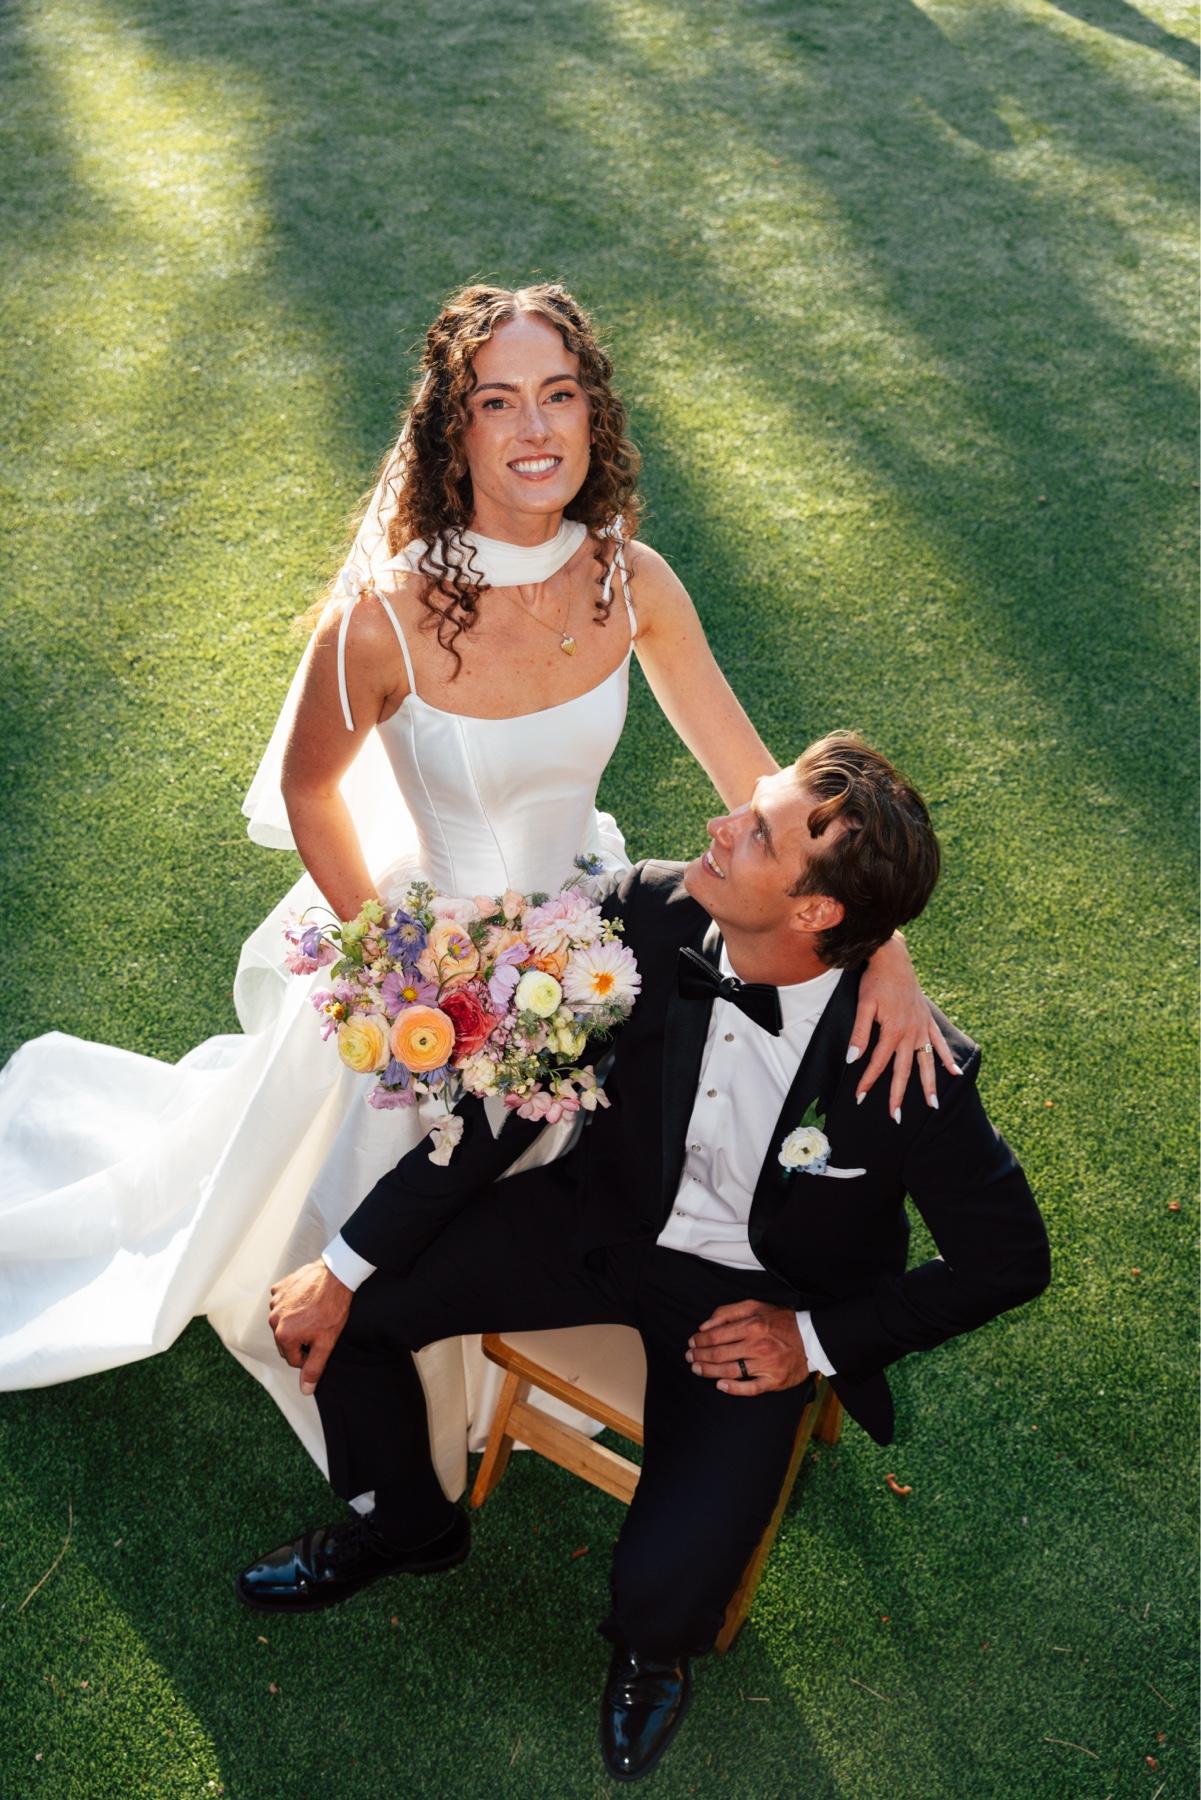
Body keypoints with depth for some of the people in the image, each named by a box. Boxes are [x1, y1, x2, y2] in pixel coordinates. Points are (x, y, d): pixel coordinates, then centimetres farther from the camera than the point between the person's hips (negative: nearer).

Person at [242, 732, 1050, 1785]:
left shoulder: (911, 1067, -30)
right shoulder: (652, 914, -22)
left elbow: (1009, 1257, -13)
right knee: (352, 1306, -6)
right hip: (609, 1217, 4)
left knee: (663, 1597, -20)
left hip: (755, 1303, -3)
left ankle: (654, 1651, 23)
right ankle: (408, 1522, 27)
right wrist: (345, 1269, -13)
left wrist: (821, 1338, -15)